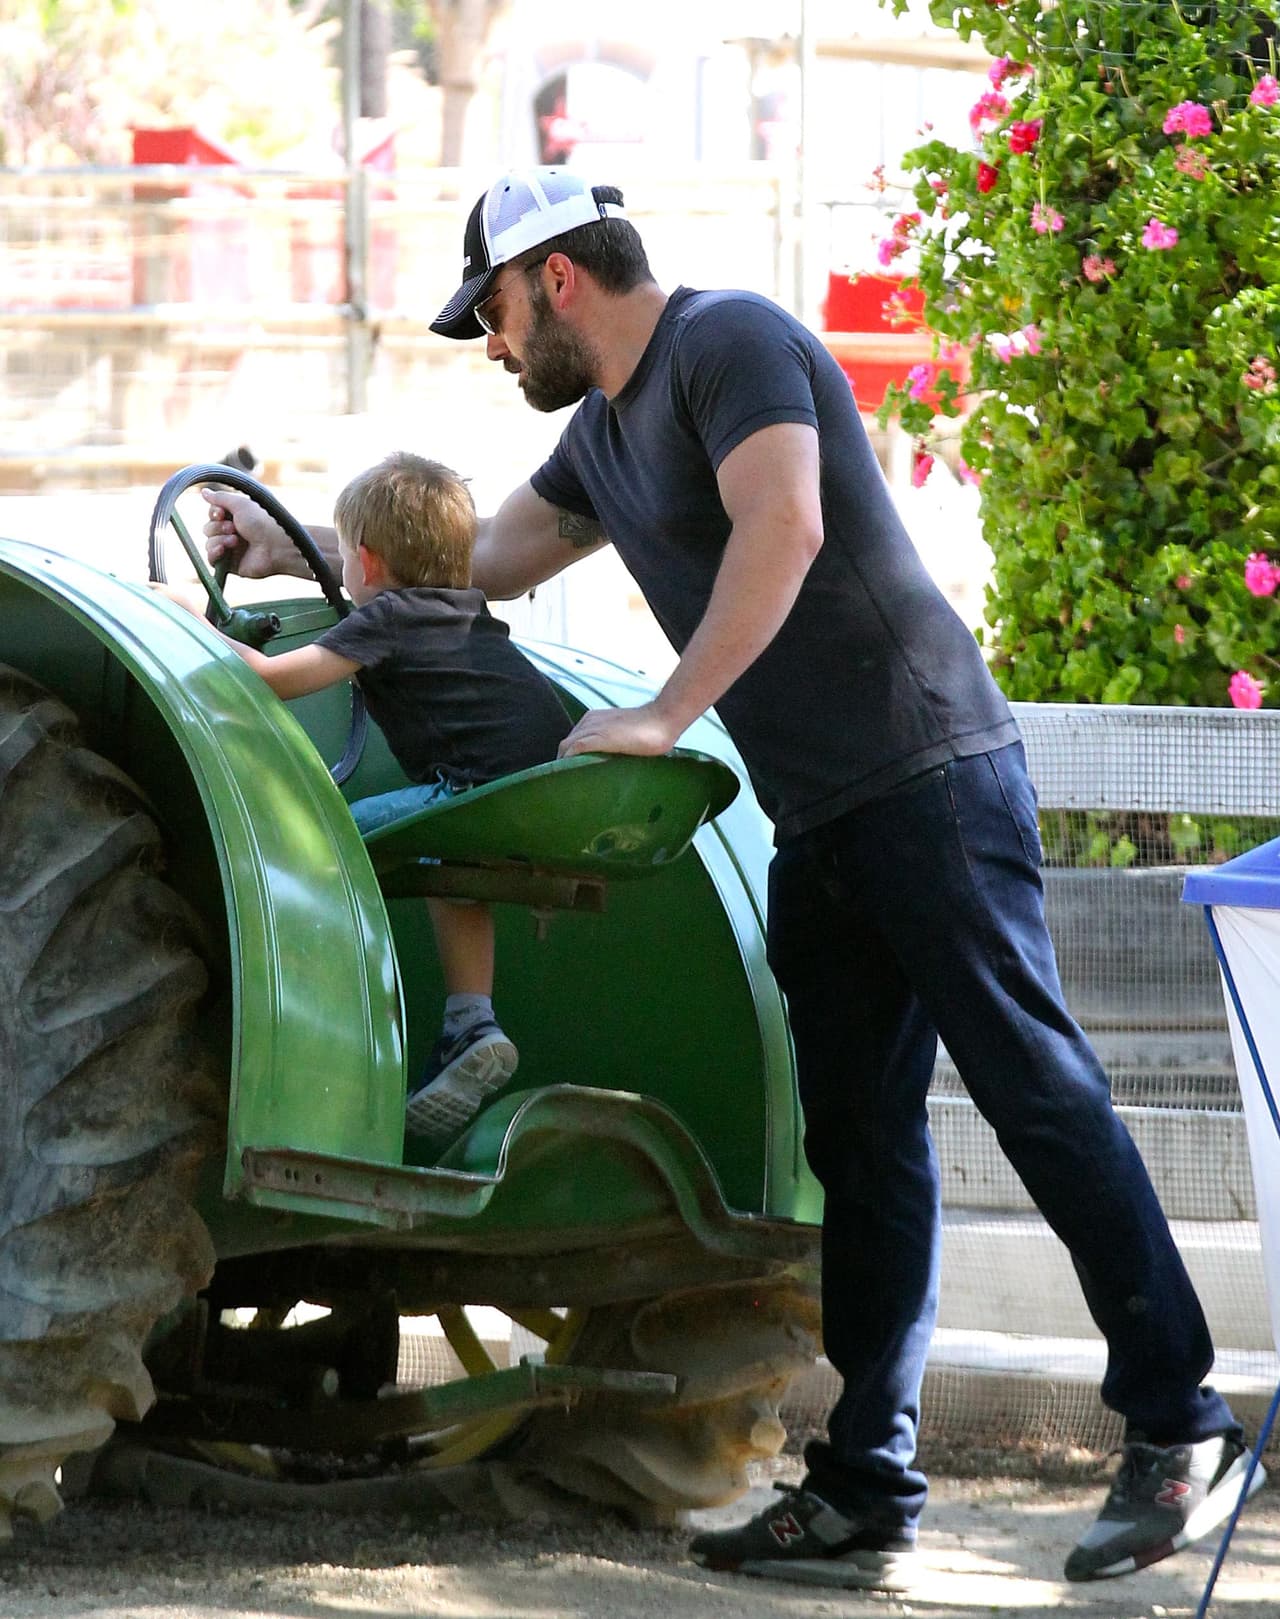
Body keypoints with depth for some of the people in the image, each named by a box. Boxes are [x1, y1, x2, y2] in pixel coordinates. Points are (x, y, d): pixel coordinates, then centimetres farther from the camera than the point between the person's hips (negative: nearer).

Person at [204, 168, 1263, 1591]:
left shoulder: (730, 344, -9)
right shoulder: (604, 431, 21)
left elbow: (785, 527, -23)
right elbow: (484, 562, 36)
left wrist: (666, 718, -23)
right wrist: (297, 550, 36)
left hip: (927, 777, -10)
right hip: (819, 827, 10)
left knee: (1035, 1087, -11)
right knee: (861, 1144, 6)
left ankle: (1177, 1430, -10)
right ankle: (863, 1497, 5)